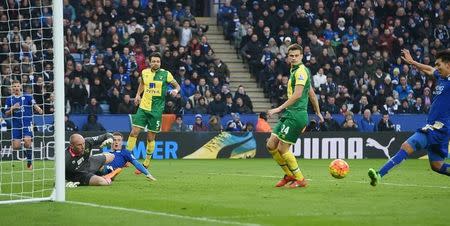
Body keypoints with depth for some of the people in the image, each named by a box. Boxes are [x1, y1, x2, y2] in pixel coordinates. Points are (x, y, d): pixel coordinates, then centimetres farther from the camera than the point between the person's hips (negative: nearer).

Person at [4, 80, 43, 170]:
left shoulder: (28, 97, 2)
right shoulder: (9, 99, 8)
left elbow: (34, 105, -11)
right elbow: (7, 114, 8)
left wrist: (40, 110, -32)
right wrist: (12, 109, -11)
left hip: (27, 123, -2)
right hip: (16, 124, 2)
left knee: (27, 141, -20)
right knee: (16, 147, -4)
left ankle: (29, 162, -5)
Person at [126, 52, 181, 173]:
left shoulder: (165, 74, -5)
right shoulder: (144, 72, 5)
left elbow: (177, 85, 5)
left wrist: (175, 90, -17)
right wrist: (138, 94, 14)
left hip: (156, 110, -3)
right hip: (143, 107, 3)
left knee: (151, 137, 3)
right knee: (134, 132, -8)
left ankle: (146, 164, 17)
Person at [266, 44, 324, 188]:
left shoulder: (301, 71, -11)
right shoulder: (294, 71, 19)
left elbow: (297, 95, -22)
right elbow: (312, 94, 26)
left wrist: (279, 108, -24)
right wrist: (318, 112, 33)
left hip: (296, 115, -10)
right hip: (289, 115, 10)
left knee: (282, 149, -7)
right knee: (271, 145, 7)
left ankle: (300, 179, 4)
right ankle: (289, 175, 19)